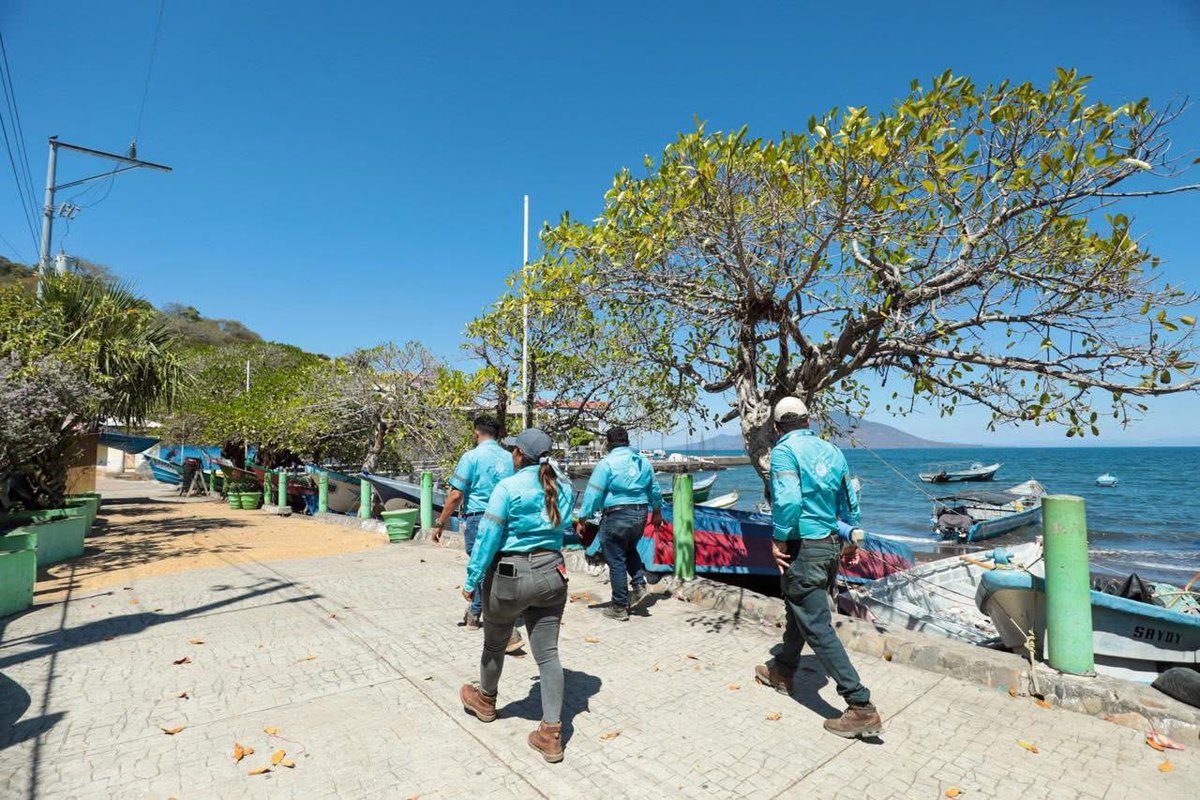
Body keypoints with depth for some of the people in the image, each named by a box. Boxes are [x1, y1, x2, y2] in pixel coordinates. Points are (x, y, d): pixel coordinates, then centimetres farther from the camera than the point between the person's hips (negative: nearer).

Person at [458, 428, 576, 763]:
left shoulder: (508, 488, -16)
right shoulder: (564, 486, 1)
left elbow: (488, 538, -14)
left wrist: (471, 580, -6)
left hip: (509, 576, -4)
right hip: (552, 574, 4)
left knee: (494, 644, 21)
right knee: (547, 653, 8)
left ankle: (486, 700, 46)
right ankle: (551, 734, 10)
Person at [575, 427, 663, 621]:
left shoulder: (607, 463, -11)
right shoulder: (643, 461, 8)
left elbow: (593, 494, -12)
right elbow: (654, 490, 18)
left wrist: (582, 520, -5)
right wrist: (657, 512, 32)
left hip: (617, 516, -6)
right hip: (641, 514, 7)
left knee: (616, 561, 4)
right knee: (630, 550, 29)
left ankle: (619, 607, 12)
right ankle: (639, 585, 14)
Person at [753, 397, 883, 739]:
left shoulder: (784, 451, -14)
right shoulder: (831, 450, 8)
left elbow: (788, 500, -28)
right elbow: (849, 499, 13)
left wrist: (780, 539, -15)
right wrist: (852, 536, 24)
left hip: (803, 549, -8)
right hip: (830, 546, 9)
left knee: (817, 627, -2)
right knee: (798, 611, 23)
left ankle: (861, 707, 0)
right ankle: (782, 671, 41)